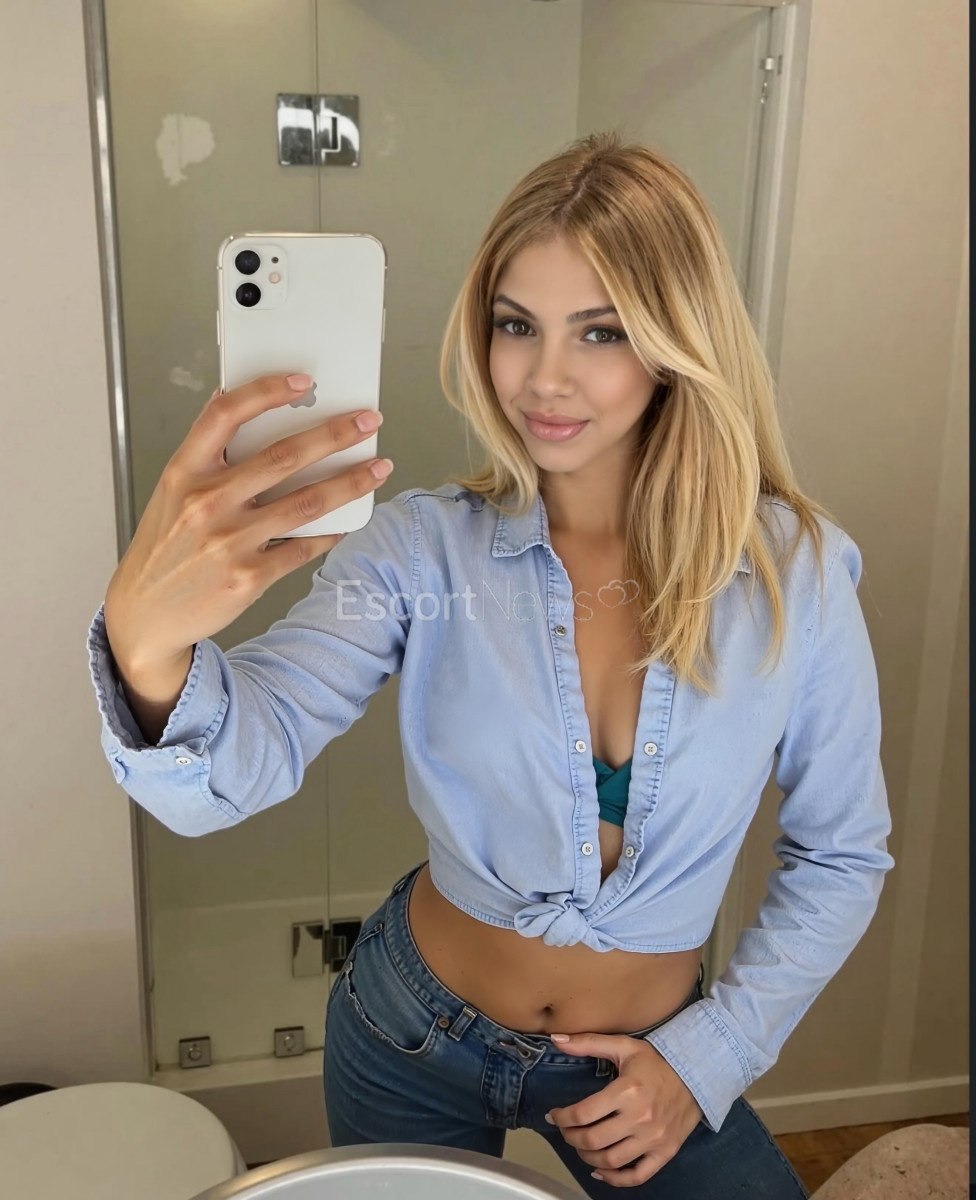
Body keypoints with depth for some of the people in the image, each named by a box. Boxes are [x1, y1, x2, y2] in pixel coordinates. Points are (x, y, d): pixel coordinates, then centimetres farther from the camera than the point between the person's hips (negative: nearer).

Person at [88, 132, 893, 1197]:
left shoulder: (795, 572, -16)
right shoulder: (426, 545, -18)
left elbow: (841, 856, -5)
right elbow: (236, 768, -32)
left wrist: (709, 1057, -10)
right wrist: (149, 647, -53)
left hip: (641, 1066, 1)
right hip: (414, 1042, 1)